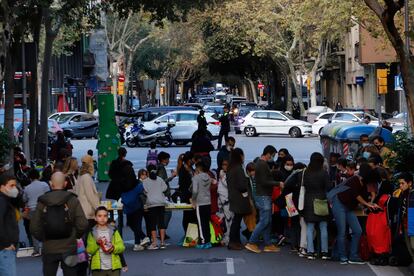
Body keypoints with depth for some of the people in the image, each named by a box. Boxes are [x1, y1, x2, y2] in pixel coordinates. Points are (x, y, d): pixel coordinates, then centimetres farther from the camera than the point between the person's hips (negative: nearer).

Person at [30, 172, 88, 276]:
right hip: (69, 248, -1)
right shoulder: (73, 200, -6)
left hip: (49, 249, 1)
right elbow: (83, 225, -10)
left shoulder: (42, 202, -3)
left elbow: (34, 228, -4)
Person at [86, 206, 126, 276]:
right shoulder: (92, 233, 5)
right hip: (98, 268, 0)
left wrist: (114, 248, -19)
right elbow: (89, 250, -2)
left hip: (114, 267, 0)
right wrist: (97, 243, -19)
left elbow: (121, 247, 1)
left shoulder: (114, 231, 6)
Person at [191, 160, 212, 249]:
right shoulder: (208, 177, 5)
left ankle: (202, 242, -1)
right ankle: (207, 241, 14)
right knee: (207, 222, 11)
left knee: (201, 223, -1)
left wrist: (193, 200, -3)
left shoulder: (196, 177, -10)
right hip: (208, 202, 5)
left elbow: (195, 191, -18)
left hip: (200, 203, -5)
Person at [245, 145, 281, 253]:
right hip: (263, 196, -11)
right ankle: (251, 243, -7)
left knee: (267, 221, 11)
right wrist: (278, 183, -14)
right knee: (264, 221, -9)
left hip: (265, 196, 11)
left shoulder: (260, 163, 15)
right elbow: (264, 182, -21)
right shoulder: (262, 165, -17)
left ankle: (268, 244, 14)